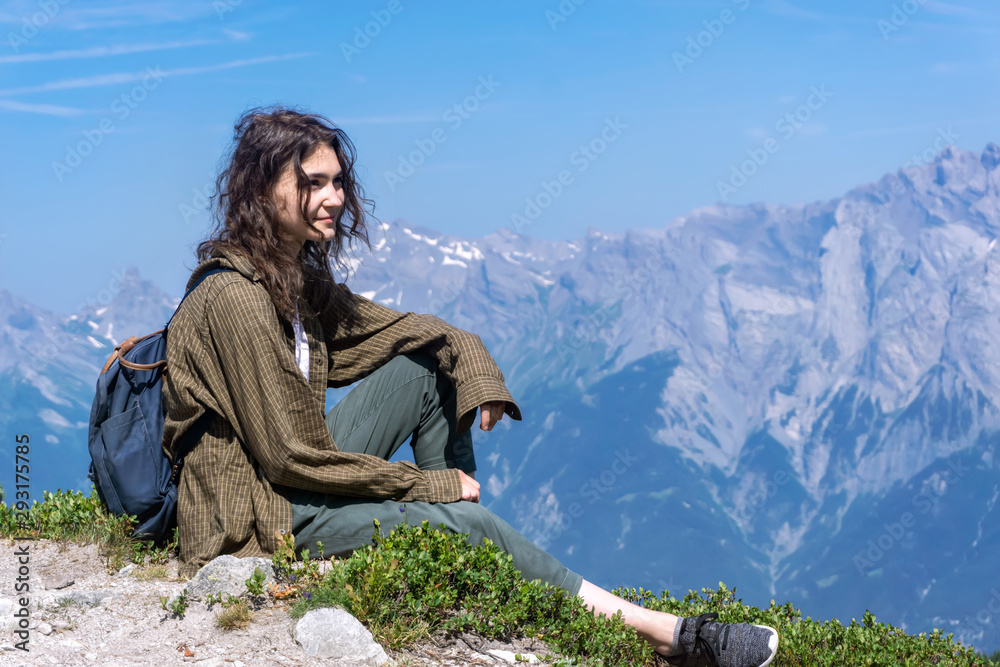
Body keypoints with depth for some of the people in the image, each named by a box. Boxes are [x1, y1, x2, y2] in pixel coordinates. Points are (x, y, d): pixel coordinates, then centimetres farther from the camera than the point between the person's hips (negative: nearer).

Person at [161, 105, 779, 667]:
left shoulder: (298, 275, 5)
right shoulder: (235, 299, -23)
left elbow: (387, 326, 16)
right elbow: (291, 457, -23)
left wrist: (471, 357, -6)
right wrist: (428, 484, -14)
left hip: (303, 474, 9)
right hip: (260, 513, -9)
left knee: (430, 362, 3)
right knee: (467, 522, -19)